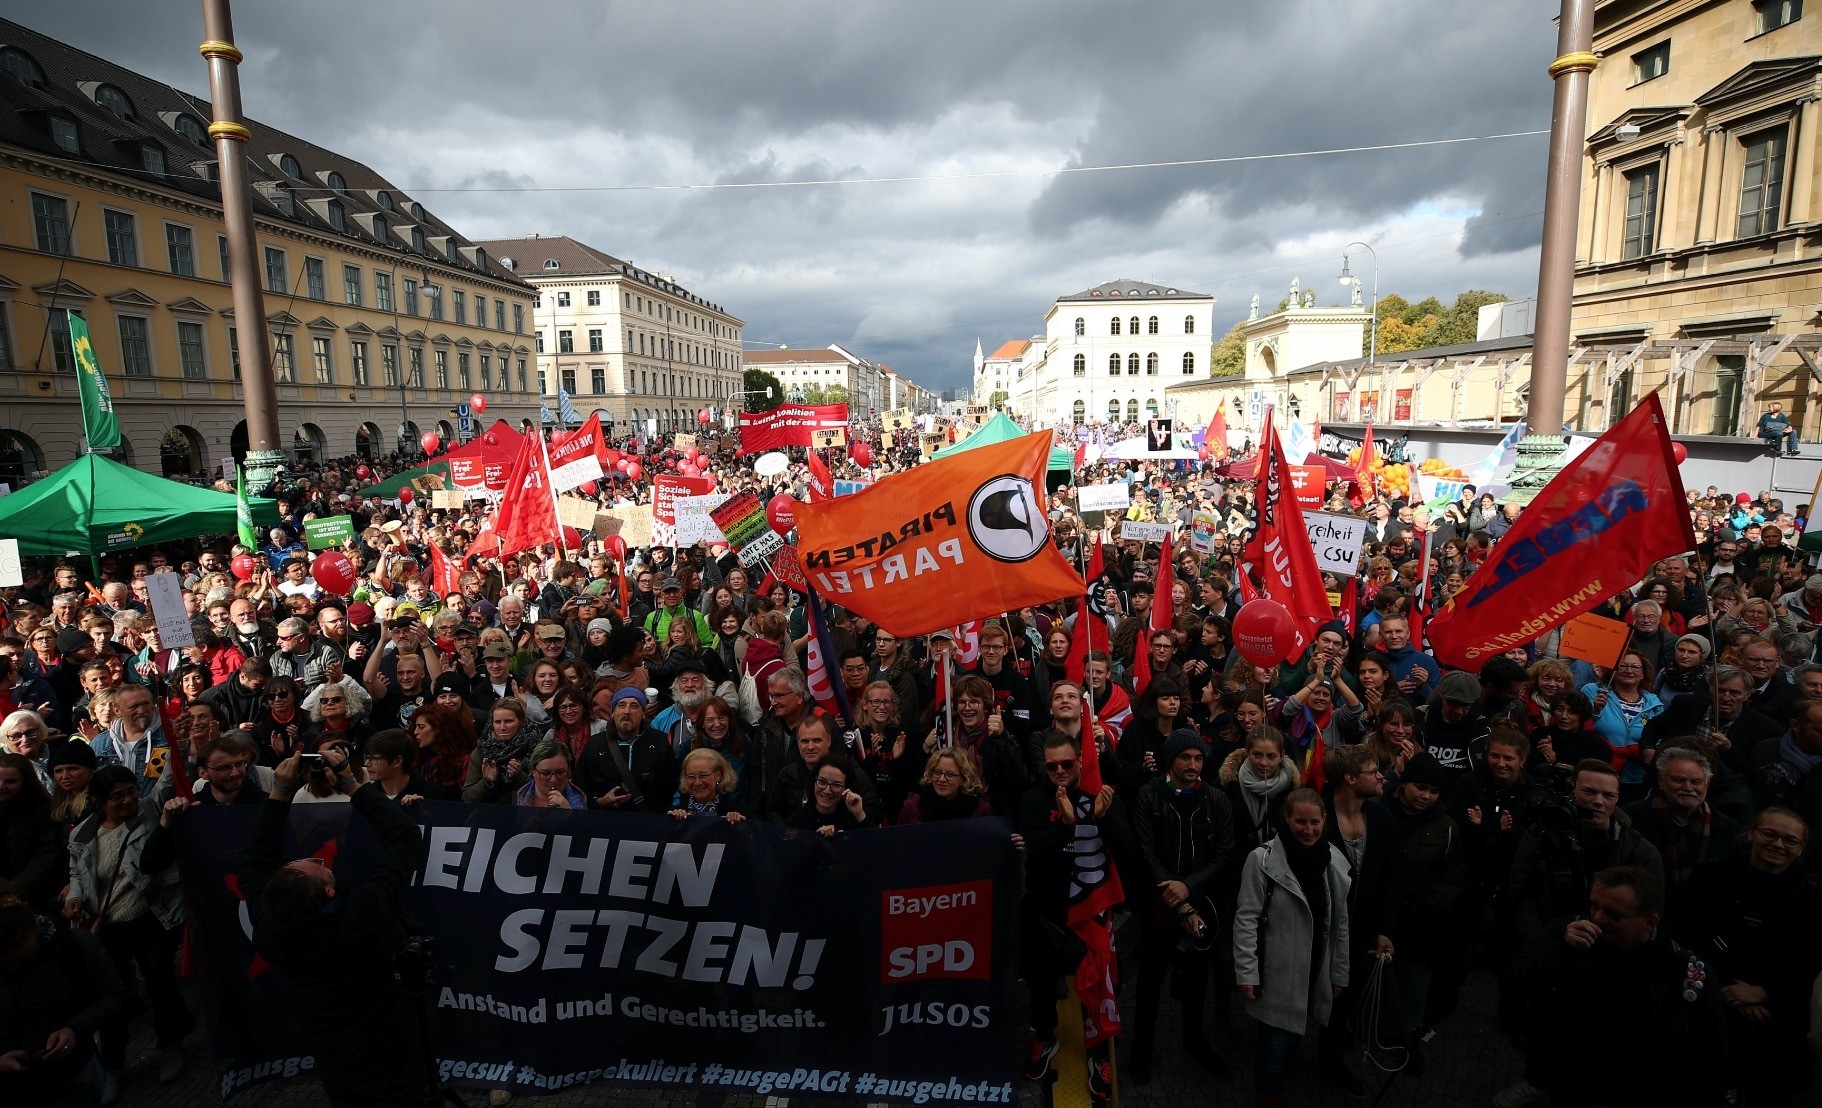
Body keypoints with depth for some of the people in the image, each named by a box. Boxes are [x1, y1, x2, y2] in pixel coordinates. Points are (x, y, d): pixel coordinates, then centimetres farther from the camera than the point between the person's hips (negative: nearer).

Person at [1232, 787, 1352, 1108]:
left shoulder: (1335, 861, -1)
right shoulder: (1264, 859, -16)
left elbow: (1340, 922, 8)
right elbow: (1246, 919, -13)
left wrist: (1339, 973, 10)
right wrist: (1246, 972, -15)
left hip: (1315, 971, 5)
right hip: (1277, 972, -5)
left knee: (1294, 1032, 17)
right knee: (1276, 1036, 1)